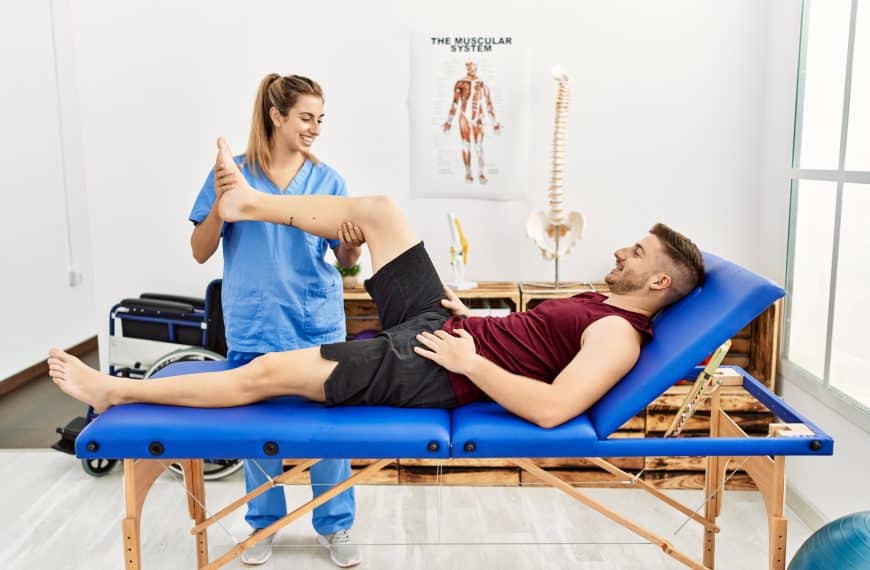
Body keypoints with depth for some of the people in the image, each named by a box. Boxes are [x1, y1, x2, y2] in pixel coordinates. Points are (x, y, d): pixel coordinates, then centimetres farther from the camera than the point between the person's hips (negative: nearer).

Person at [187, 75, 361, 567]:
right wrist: (220, 204, -19)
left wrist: (352, 245, -19)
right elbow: (201, 252, -1)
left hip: (318, 323, 1)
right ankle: (264, 524, 31)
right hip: (254, 324, 0)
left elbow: (345, 260, 4)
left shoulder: (328, 180, 1)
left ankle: (335, 525, 25)